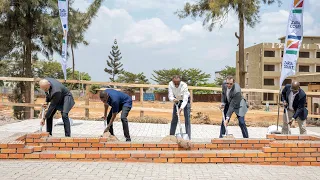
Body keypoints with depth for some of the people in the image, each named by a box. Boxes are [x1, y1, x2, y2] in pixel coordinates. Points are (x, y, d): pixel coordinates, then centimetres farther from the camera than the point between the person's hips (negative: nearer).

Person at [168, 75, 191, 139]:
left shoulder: (184, 85, -36)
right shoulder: (170, 84, -27)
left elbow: (185, 100, -38)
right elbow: (170, 96, -26)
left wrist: (181, 108, -50)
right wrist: (173, 99, -48)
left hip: (185, 100, -3)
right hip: (177, 100, 3)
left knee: (187, 119, -10)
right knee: (174, 119, 5)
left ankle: (188, 137, -8)